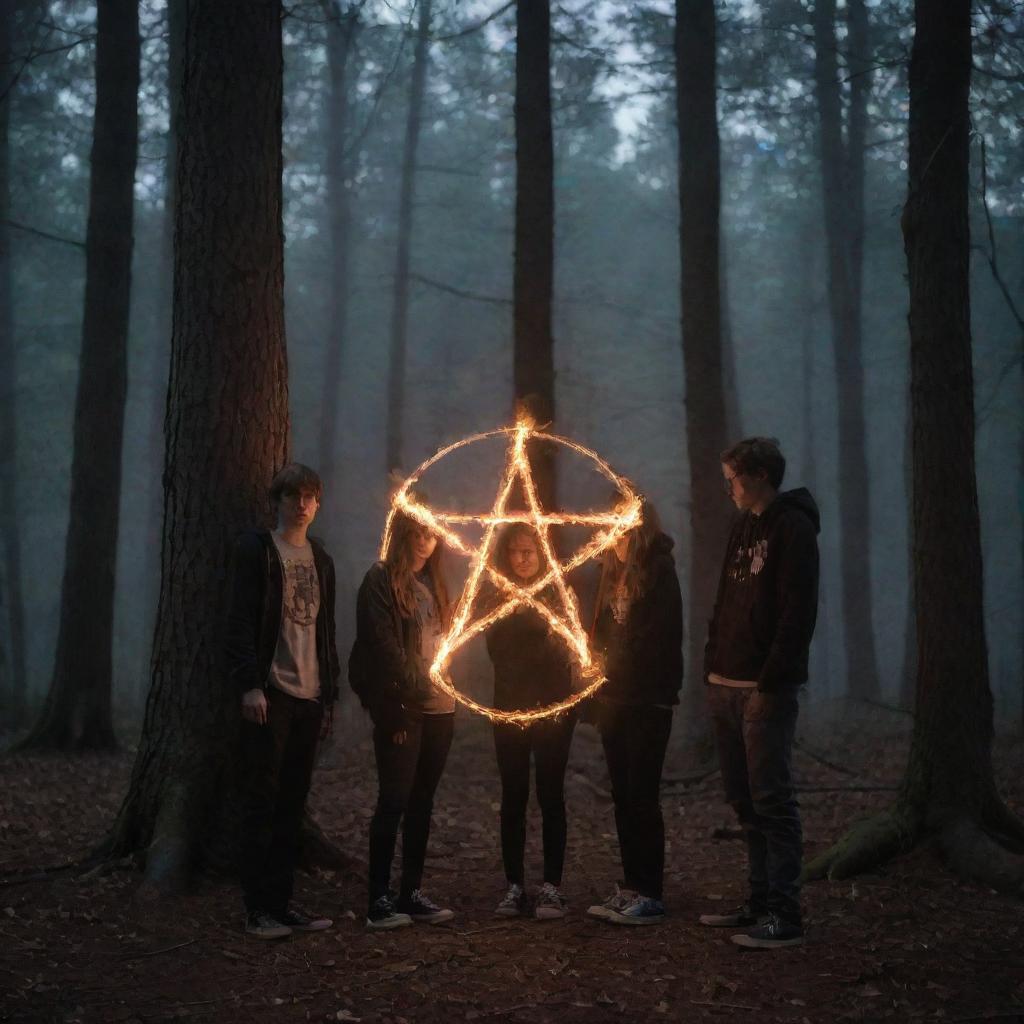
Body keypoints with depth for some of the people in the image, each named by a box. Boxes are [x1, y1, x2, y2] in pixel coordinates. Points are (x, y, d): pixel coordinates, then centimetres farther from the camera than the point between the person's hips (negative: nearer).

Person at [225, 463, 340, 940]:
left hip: (310, 697, 6)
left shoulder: (321, 560, 17)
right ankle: (258, 909, 2)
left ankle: (281, 901, 13)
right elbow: (239, 624, -9)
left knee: (292, 803, 7)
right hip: (270, 694, -6)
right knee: (262, 802, -2)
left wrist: (330, 695, 14)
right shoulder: (256, 550, -2)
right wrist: (249, 685, -17)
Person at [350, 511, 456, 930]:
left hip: (439, 706, 7)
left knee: (422, 801, 8)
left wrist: (447, 686, 9)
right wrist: (396, 706, -15)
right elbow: (383, 647, -11)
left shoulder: (434, 584, 17)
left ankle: (412, 892, 14)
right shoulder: (382, 580, -5)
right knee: (395, 800, -7)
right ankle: (379, 899, -2)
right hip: (401, 707, -7)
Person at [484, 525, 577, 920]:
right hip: (510, 709, 2)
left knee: (550, 796, -1)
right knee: (513, 798, 3)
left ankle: (551, 887, 3)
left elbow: (568, 649, -5)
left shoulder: (558, 594, 2)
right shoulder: (496, 598, 7)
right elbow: (496, 650, -3)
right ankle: (514, 885, 9)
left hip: (553, 706, -2)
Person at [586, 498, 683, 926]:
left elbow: (664, 638, -14)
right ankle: (630, 887, 18)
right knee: (623, 795, 10)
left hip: (647, 701, -7)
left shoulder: (659, 573, -10)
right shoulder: (613, 573, 12)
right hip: (613, 699, 7)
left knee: (641, 796, -5)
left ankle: (649, 896, 0)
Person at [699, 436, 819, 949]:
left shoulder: (792, 527, -8)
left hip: (765, 690, -9)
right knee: (745, 800, 12)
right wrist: (712, 668, 12)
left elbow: (797, 613, -16)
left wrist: (770, 683, -20)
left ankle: (784, 915, -3)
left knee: (771, 800, -7)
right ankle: (761, 902, 20)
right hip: (727, 686, 9)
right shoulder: (744, 527, 18)